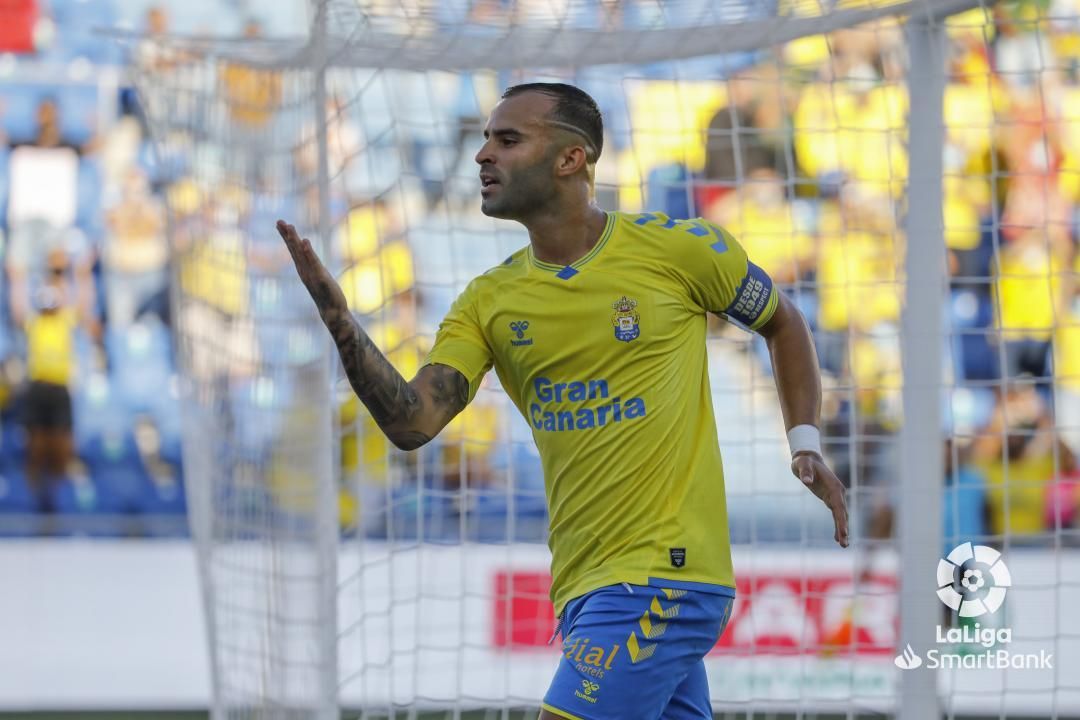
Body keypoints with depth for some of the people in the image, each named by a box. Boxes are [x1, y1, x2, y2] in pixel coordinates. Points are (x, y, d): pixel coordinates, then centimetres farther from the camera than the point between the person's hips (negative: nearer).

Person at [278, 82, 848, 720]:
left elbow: (782, 321, 13)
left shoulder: (680, 249, -4)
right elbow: (413, 423, -5)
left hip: (663, 572, -6)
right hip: (584, 589, 6)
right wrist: (340, 321, -18)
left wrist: (806, 442, 4)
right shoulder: (489, 302, 7)